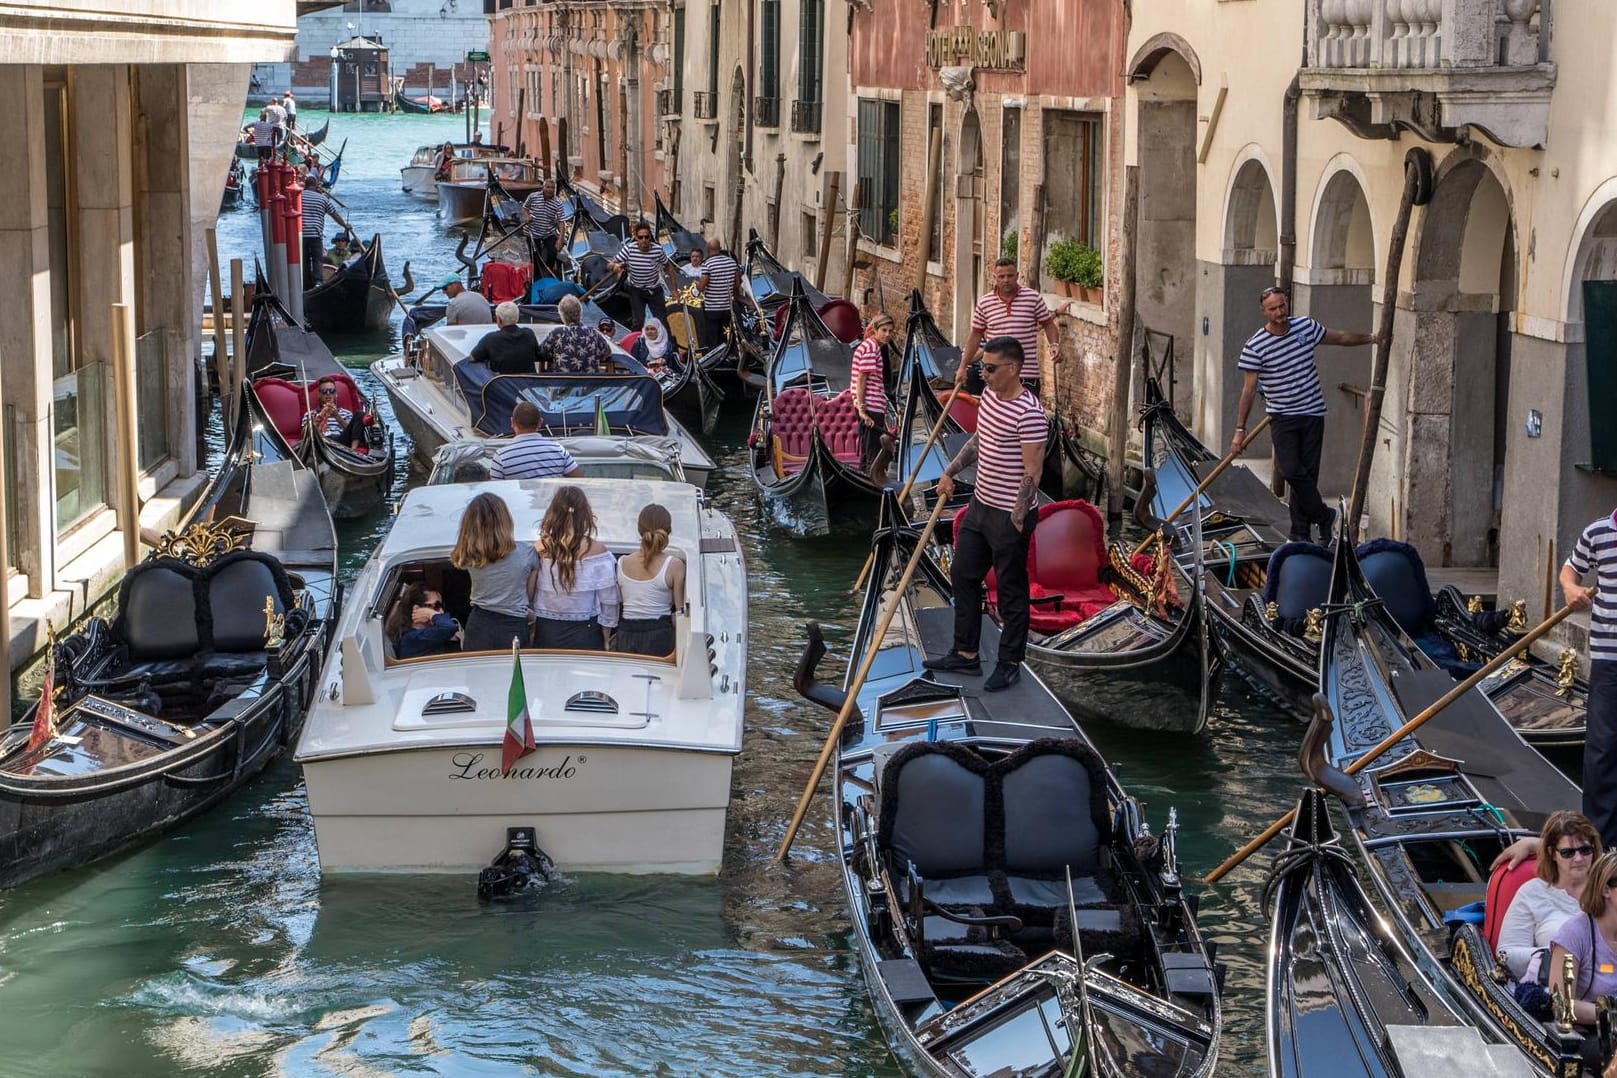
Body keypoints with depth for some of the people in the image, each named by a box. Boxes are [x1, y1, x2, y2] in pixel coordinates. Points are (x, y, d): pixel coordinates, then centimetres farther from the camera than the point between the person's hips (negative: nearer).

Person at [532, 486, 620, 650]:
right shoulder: (597, 550, -11)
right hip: (585, 634, -1)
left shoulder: (539, 549, -8)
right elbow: (609, 600, -6)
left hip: (546, 634, 1)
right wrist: (606, 641, 7)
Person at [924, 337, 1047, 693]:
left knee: (1011, 590, 6)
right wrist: (950, 473, 14)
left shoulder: (1028, 413, -25)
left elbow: (1031, 473, -22)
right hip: (980, 504, 9)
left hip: (1009, 516, -9)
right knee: (963, 574, 17)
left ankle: (1010, 664, 20)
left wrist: (1017, 522, -20)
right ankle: (965, 654, 30)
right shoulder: (990, 393, 3)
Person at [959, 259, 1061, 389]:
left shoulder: (1034, 298, -1)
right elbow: (975, 335, 12)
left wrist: (1054, 345, -12)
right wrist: (962, 367, 11)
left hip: (1027, 374, -2)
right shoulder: (985, 303, 4)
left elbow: (1048, 324, 7)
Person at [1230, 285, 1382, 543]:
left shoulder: (1306, 327, 1)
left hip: (1312, 414, 3)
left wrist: (1371, 338, 18)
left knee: (1308, 473, 2)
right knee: (1291, 471, -15)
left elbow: (1340, 337, 19)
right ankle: (1323, 517, 5)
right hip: (1282, 417, -3)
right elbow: (1248, 389, -8)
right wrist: (1240, 430, -9)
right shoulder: (1255, 347, -10)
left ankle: (1301, 532, 10)